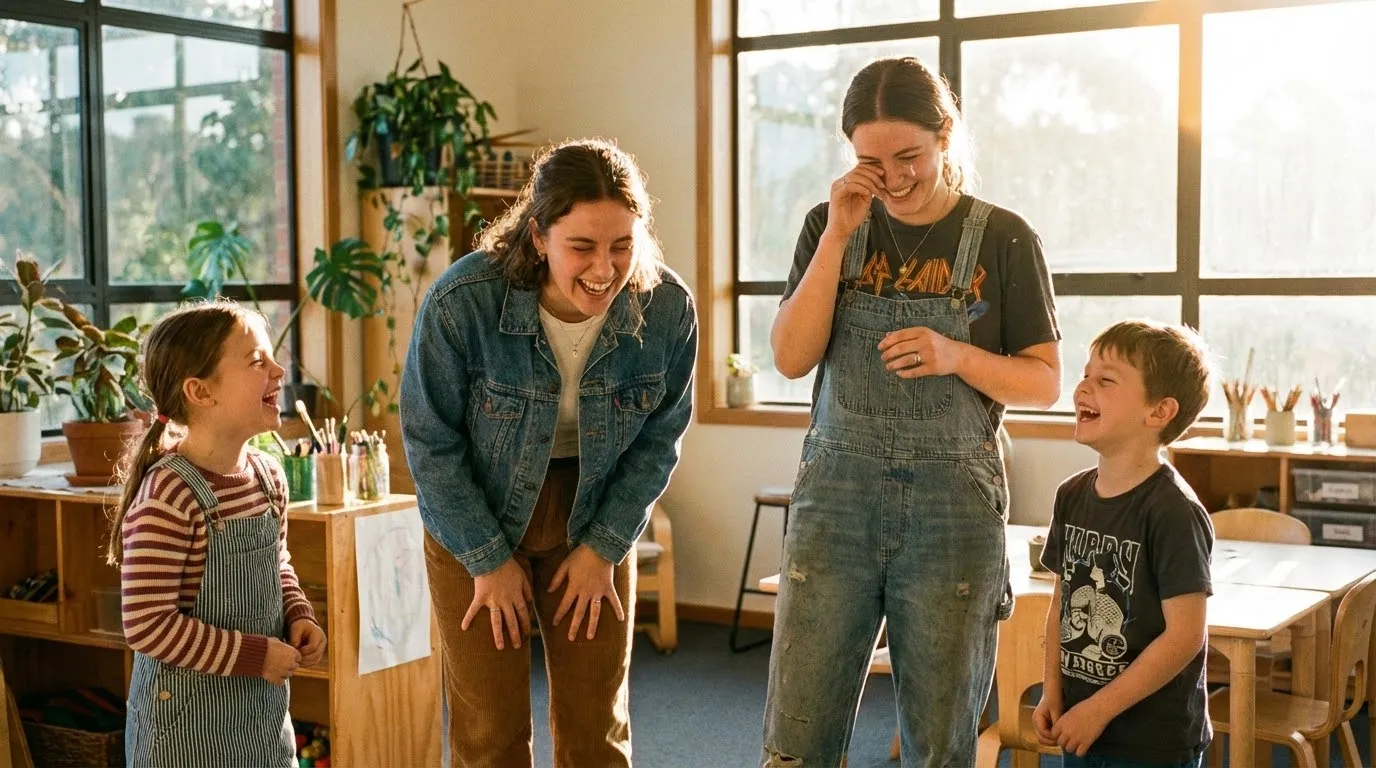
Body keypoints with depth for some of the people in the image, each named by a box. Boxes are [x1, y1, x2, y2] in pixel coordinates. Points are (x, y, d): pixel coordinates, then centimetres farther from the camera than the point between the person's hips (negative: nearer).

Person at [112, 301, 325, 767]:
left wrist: (298, 617, -1)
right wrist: (256, 655, -19)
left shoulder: (268, 476, 2)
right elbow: (148, 626, -24)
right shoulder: (168, 496, -22)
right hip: (187, 715, -7)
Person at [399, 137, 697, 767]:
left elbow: (658, 439, -3)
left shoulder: (669, 308, -19)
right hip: (475, 519, -2)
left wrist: (604, 546, -5)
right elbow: (431, 442, -14)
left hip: (595, 516, 2)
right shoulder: (460, 302, -27)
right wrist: (490, 557, -10)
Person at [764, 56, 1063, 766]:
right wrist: (837, 237, -10)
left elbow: (1045, 383, 1)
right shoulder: (831, 227, 6)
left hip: (954, 505, -1)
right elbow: (792, 358, -3)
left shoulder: (1003, 240, 0)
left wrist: (954, 356, -17)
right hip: (836, 497, 2)